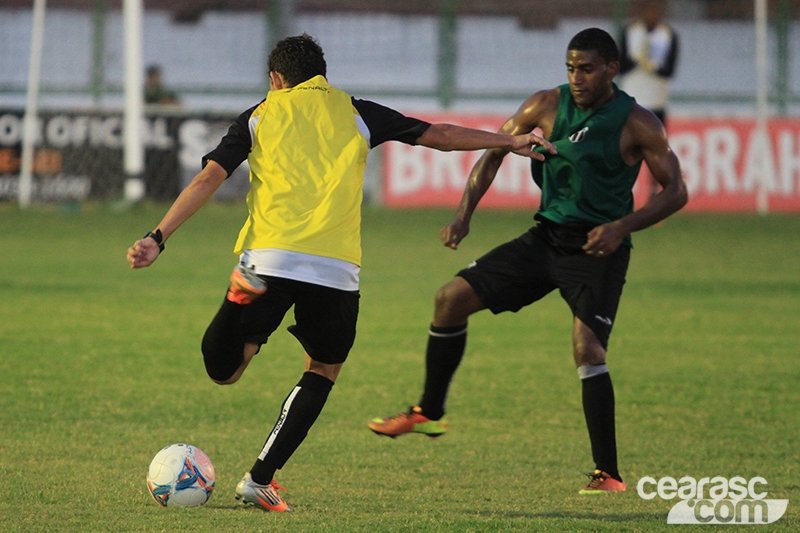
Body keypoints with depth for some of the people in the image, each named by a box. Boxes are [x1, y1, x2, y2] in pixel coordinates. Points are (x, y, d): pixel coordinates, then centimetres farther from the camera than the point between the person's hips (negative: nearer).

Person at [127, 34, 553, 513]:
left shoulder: (260, 116, 16)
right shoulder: (356, 114, 17)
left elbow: (209, 178, 6)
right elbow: (438, 135, 19)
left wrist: (158, 238, 5)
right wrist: (510, 141, 30)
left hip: (269, 255, 0)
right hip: (337, 268, 0)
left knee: (224, 371, 4)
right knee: (324, 370, 20)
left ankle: (243, 294, -26)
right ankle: (261, 479, 12)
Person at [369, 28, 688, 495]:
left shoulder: (637, 124, -10)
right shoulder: (548, 105, 1)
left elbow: (676, 192, -8)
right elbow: (495, 151, 13)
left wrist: (622, 226, -22)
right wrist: (465, 215, 2)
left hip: (598, 250, -5)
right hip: (547, 237, 5)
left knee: (587, 348, -23)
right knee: (452, 298, -1)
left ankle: (609, 473, -16)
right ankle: (429, 413, 17)